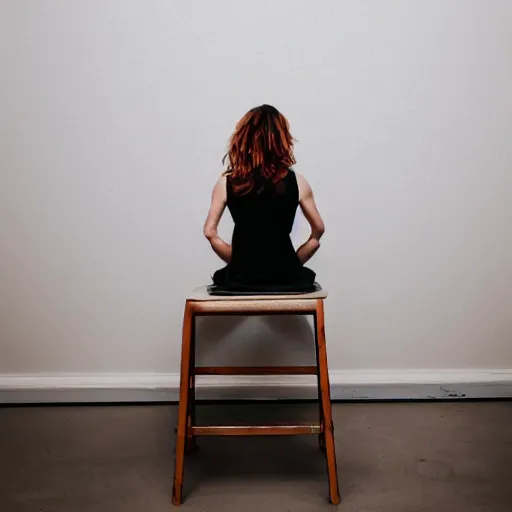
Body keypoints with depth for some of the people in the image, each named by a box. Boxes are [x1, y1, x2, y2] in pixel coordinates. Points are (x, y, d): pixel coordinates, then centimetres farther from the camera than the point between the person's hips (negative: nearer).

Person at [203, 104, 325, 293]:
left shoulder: (227, 182, -4)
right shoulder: (296, 182, -5)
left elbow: (210, 232, -4)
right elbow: (318, 230, 3)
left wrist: (237, 261, 6)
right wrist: (293, 263, 10)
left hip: (242, 278, 0)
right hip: (286, 278, 0)